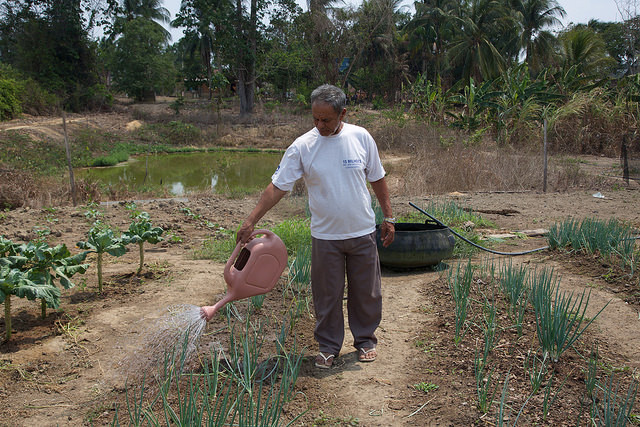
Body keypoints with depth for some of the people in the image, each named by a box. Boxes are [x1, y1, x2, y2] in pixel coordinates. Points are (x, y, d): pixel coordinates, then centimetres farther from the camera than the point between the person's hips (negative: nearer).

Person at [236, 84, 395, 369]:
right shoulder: (302, 147, -10)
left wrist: (389, 217, 7)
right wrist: (251, 221, -17)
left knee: (366, 292, 12)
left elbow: (377, 179, 6)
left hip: (362, 231, 1)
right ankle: (329, 346, 26)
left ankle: (365, 339, 32)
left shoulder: (360, 137, -5)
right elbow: (277, 187, -10)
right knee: (326, 295, 8)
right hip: (325, 235, -1)